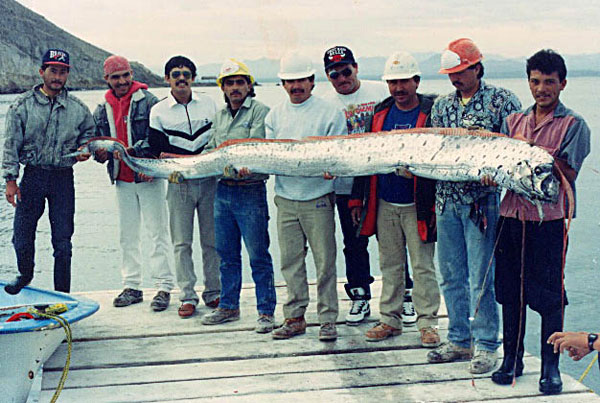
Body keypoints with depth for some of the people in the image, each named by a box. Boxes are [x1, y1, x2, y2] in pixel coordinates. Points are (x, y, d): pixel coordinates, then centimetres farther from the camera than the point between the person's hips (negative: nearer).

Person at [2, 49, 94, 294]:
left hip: (63, 177, 1)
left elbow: (88, 134, 20)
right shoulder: (22, 106, 0)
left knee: (62, 240, 4)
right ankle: (25, 275, 35)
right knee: (22, 235, 4)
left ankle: (62, 294, 16)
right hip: (33, 175, -1)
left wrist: (84, 150, -2)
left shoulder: (78, 108, 4)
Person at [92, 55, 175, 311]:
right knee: (127, 236, 12)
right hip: (122, 180, 6)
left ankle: (164, 287, 4)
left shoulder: (149, 102, -6)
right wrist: (100, 153, -7)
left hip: (149, 177, -5)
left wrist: (132, 150, -24)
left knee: (157, 233, -2)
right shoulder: (102, 111, 11)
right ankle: (132, 287, 21)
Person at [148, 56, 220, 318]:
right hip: (179, 183, -1)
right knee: (182, 243, -1)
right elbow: (157, 150, -1)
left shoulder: (208, 104, 9)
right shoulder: (159, 111, 4)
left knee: (212, 240, 4)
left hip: (209, 181, 1)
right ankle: (187, 296, 6)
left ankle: (213, 292, 15)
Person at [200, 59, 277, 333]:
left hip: (250, 191, -7)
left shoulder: (259, 111, -6)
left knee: (258, 256, -2)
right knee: (227, 254, 14)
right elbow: (211, 151, 22)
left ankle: (266, 311, 6)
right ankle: (228, 306, 26)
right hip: (222, 190, 7)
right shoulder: (220, 115, 16)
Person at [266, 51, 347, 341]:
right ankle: (294, 317, 19)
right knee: (290, 261, 9)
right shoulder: (275, 115, 13)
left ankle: (328, 319, 9)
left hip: (318, 197, -4)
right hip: (285, 198, 4)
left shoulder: (329, 112, 0)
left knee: (325, 261, -1)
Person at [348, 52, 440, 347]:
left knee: (423, 265, 2)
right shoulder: (381, 113, 9)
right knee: (389, 265, 13)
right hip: (384, 204, 5)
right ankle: (390, 319, 24)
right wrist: (357, 198, 11)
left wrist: (435, 204, -15)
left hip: (417, 206, -5)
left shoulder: (431, 112, -7)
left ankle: (427, 323, 12)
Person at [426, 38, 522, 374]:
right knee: (451, 276, 11)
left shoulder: (501, 100, -2)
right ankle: (460, 340, 23)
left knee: (481, 278, -3)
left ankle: (486, 345, 11)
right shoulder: (442, 105, 13)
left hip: (482, 201, -5)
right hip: (446, 199, 5)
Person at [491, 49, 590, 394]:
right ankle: (512, 359, 22)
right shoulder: (513, 121, 14)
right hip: (512, 214, 4)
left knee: (549, 295, 0)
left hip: (549, 219, -4)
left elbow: (568, 173, -10)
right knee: (510, 291, 9)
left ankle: (551, 366, 12)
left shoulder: (573, 125, 0)